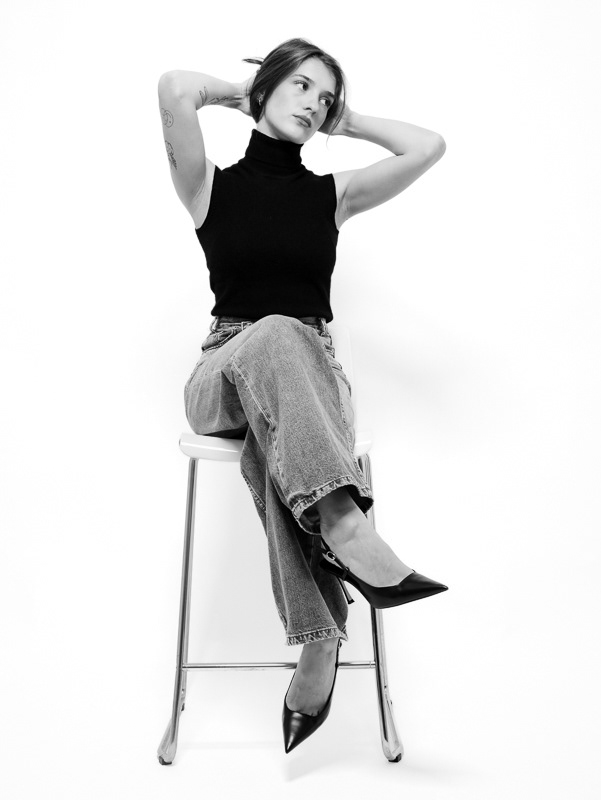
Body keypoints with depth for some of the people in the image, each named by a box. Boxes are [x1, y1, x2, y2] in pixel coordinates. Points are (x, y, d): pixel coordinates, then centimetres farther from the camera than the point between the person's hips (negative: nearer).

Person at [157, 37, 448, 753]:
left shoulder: (332, 194, 17)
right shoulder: (212, 186, 10)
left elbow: (429, 147, 7)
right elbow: (176, 88, -7)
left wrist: (347, 121, 18)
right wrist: (240, 93, 13)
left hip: (308, 374, 2)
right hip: (224, 377, -1)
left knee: (272, 444, -35)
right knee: (274, 335, -38)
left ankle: (319, 645, -39)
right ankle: (351, 536, -49)